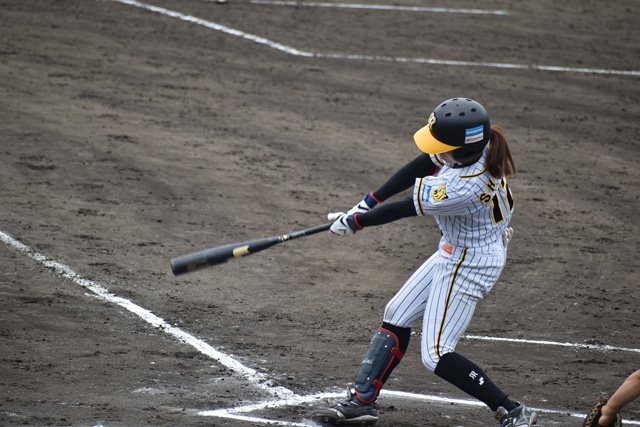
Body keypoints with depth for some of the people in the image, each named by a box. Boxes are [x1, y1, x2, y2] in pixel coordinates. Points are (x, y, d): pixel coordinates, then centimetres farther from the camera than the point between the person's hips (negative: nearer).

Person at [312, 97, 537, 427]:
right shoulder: (474, 150, -12)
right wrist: (369, 202, -1)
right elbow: (420, 167, 1)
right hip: (454, 252, 10)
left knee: (435, 355, -6)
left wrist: (355, 221, -9)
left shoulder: (463, 188, -35)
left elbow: (404, 209, -23)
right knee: (397, 316, 17)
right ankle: (363, 400, 28)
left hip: (469, 263, -10)